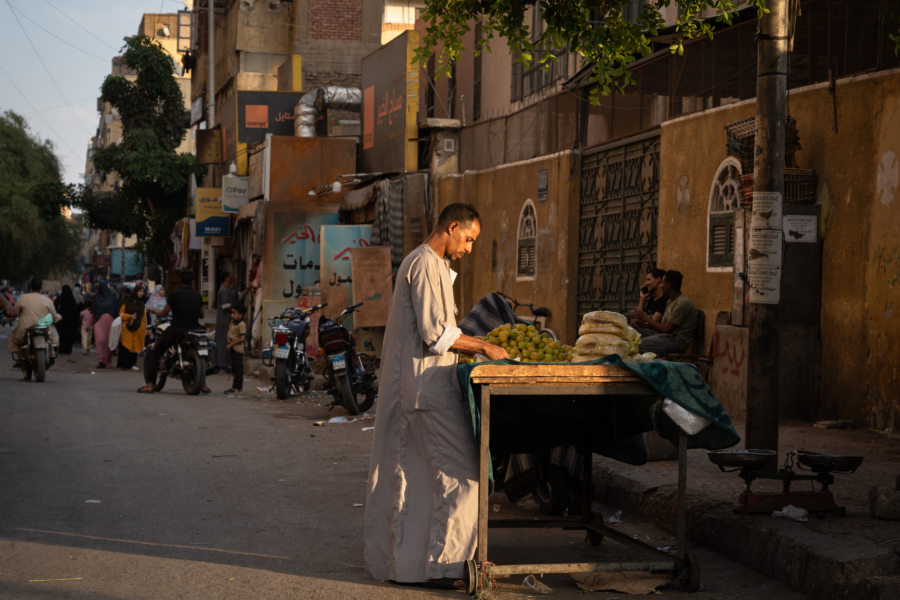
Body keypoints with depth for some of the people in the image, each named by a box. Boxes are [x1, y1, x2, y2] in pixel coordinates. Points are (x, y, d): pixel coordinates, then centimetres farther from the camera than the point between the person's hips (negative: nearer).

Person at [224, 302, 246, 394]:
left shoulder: (241, 324, -16)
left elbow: (242, 338, -21)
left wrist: (232, 344, -17)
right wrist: (228, 339, 2)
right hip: (232, 349, 9)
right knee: (233, 367, 14)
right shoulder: (232, 322, 11)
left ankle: (237, 387, -6)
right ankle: (234, 386, 22)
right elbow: (229, 331, 23)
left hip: (238, 349, -9)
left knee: (238, 368, -7)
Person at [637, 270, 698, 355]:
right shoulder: (671, 301, 17)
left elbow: (666, 329, -17)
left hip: (677, 342, -10)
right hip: (669, 336, 10)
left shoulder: (682, 303, -17)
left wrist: (646, 318, -7)